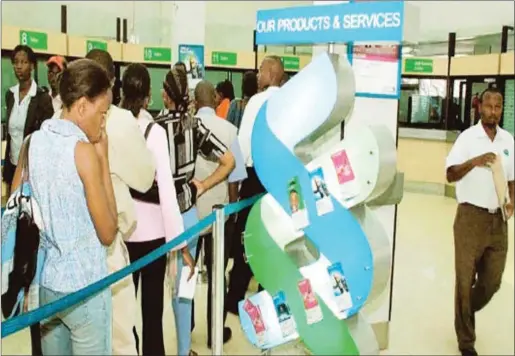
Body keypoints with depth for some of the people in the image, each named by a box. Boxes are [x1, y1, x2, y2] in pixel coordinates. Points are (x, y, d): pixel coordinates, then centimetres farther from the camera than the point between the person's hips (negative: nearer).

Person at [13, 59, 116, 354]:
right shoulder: (84, 151, -17)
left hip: (43, 280, 7)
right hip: (84, 285, -6)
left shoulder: (32, 143, 1)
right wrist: (103, 159, -10)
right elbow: (108, 233, -13)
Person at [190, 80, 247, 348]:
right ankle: (216, 333, 22)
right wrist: (233, 205, 7)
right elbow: (233, 175, -9)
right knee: (216, 273, 10)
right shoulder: (229, 129, -10)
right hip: (219, 209, -1)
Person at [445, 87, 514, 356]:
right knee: (465, 280, 4)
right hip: (471, 216, -4)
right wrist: (474, 162, -33)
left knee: (492, 281, 12)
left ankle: (466, 314, 40)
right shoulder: (467, 137, -7)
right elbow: (450, 175, -16)